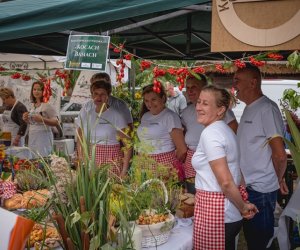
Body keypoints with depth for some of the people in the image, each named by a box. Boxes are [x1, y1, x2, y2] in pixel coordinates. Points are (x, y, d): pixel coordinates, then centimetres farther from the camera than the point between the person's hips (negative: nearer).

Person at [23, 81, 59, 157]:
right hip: (32, 138, 7)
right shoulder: (33, 106, 14)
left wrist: (42, 119, -23)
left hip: (43, 137, -7)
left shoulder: (47, 105, -7)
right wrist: (26, 119, 4)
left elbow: (56, 122, -11)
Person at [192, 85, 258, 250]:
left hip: (213, 212, -9)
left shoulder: (209, 133, -18)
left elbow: (226, 182, -21)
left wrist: (243, 207, -8)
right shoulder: (225, 129, 11)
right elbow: (235, 176, 17)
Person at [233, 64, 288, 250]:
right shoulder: (249, 109, 12)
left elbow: (280, 155, -20)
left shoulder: (267, 108, -17)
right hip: (246, 186, 9)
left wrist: (278, 179, -5)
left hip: (260, 190, -8)